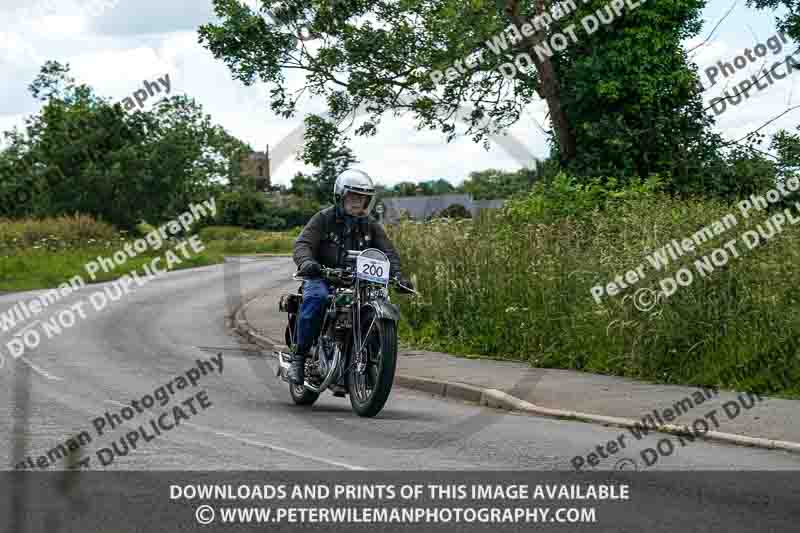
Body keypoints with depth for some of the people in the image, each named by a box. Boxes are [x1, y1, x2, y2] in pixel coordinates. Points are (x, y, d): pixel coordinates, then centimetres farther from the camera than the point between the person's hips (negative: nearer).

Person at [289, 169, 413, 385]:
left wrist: (397, 274, -17)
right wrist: (306, 262, -35)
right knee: (316, 298, -36)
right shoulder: (324, 219, 1)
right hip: (322, 277, -4)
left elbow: (387, 251, 3)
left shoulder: (370, 226, 13)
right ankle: (299, 355, -27)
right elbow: (303, 244, -12)